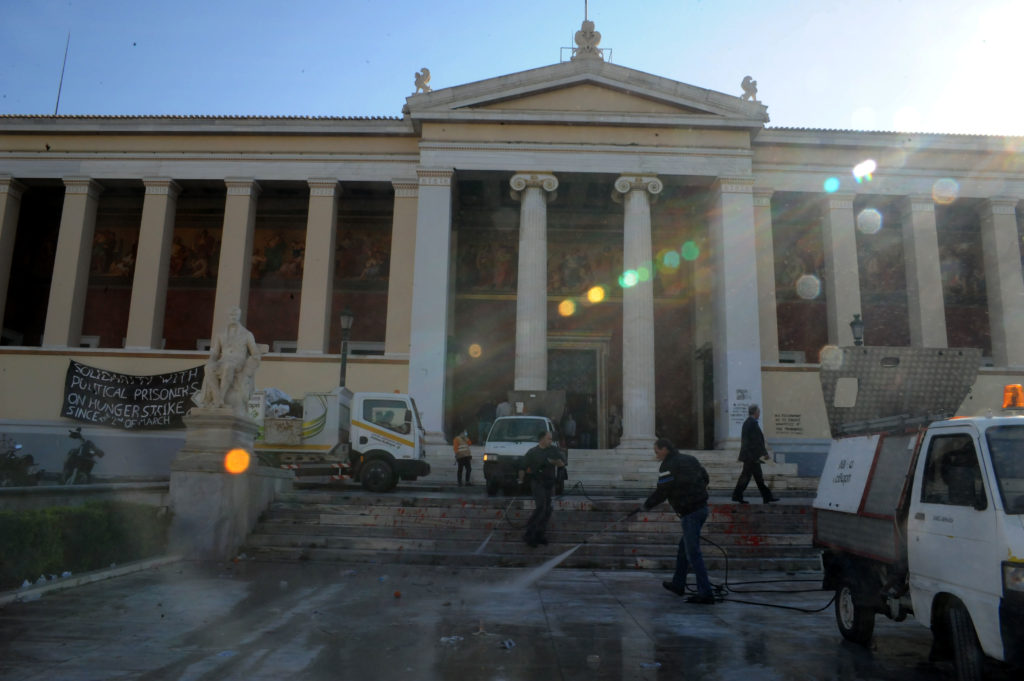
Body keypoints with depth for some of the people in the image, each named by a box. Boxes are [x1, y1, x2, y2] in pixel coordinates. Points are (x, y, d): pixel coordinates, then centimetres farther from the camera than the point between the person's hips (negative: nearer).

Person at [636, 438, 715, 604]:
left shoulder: (668, 466, -14)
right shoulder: (690, 459, 12)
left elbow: (661, 492, -14)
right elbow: (705, 477, 18)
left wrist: (646, 506, 0)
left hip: (690, 512, -10)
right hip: (702, 507, 10)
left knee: (693, 553, -4)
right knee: (683, 548, 20)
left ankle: (706, 593, -3)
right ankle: (678, 584, 30)